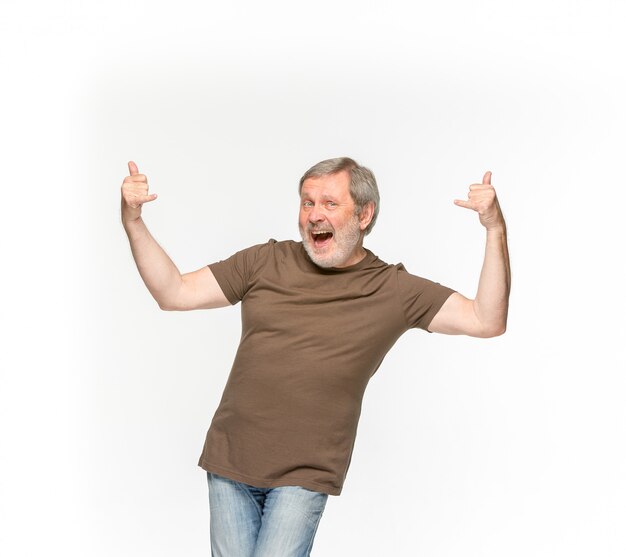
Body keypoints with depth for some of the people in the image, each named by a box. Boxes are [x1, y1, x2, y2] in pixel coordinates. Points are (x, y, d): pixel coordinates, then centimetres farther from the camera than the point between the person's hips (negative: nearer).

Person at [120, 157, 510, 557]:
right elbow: (174, 293, 5)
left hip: (304, 477, -2)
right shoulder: (266, 262, 3)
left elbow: (487, 321, -8)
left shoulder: (393, 290, -1)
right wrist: (133, 222, -8)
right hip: (229, 463, 3)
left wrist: (496, 229, -17)